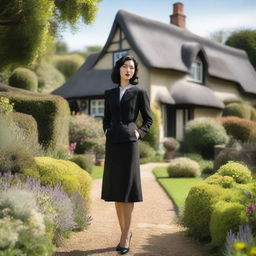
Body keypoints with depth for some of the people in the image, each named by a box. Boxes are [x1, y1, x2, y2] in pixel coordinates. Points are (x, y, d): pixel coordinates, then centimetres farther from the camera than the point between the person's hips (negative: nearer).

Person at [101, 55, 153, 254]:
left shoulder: (139, 92, 4)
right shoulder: (109, 94, 14)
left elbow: (148, 119, 8)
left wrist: (139, 134, -7)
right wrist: (108, 133, 4)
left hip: (129, 142, -4)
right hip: (112, 144, 4)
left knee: (127, 189, -7)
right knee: (115, 188, 4)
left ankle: (125, 236, 0)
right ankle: (125, 232, 16)